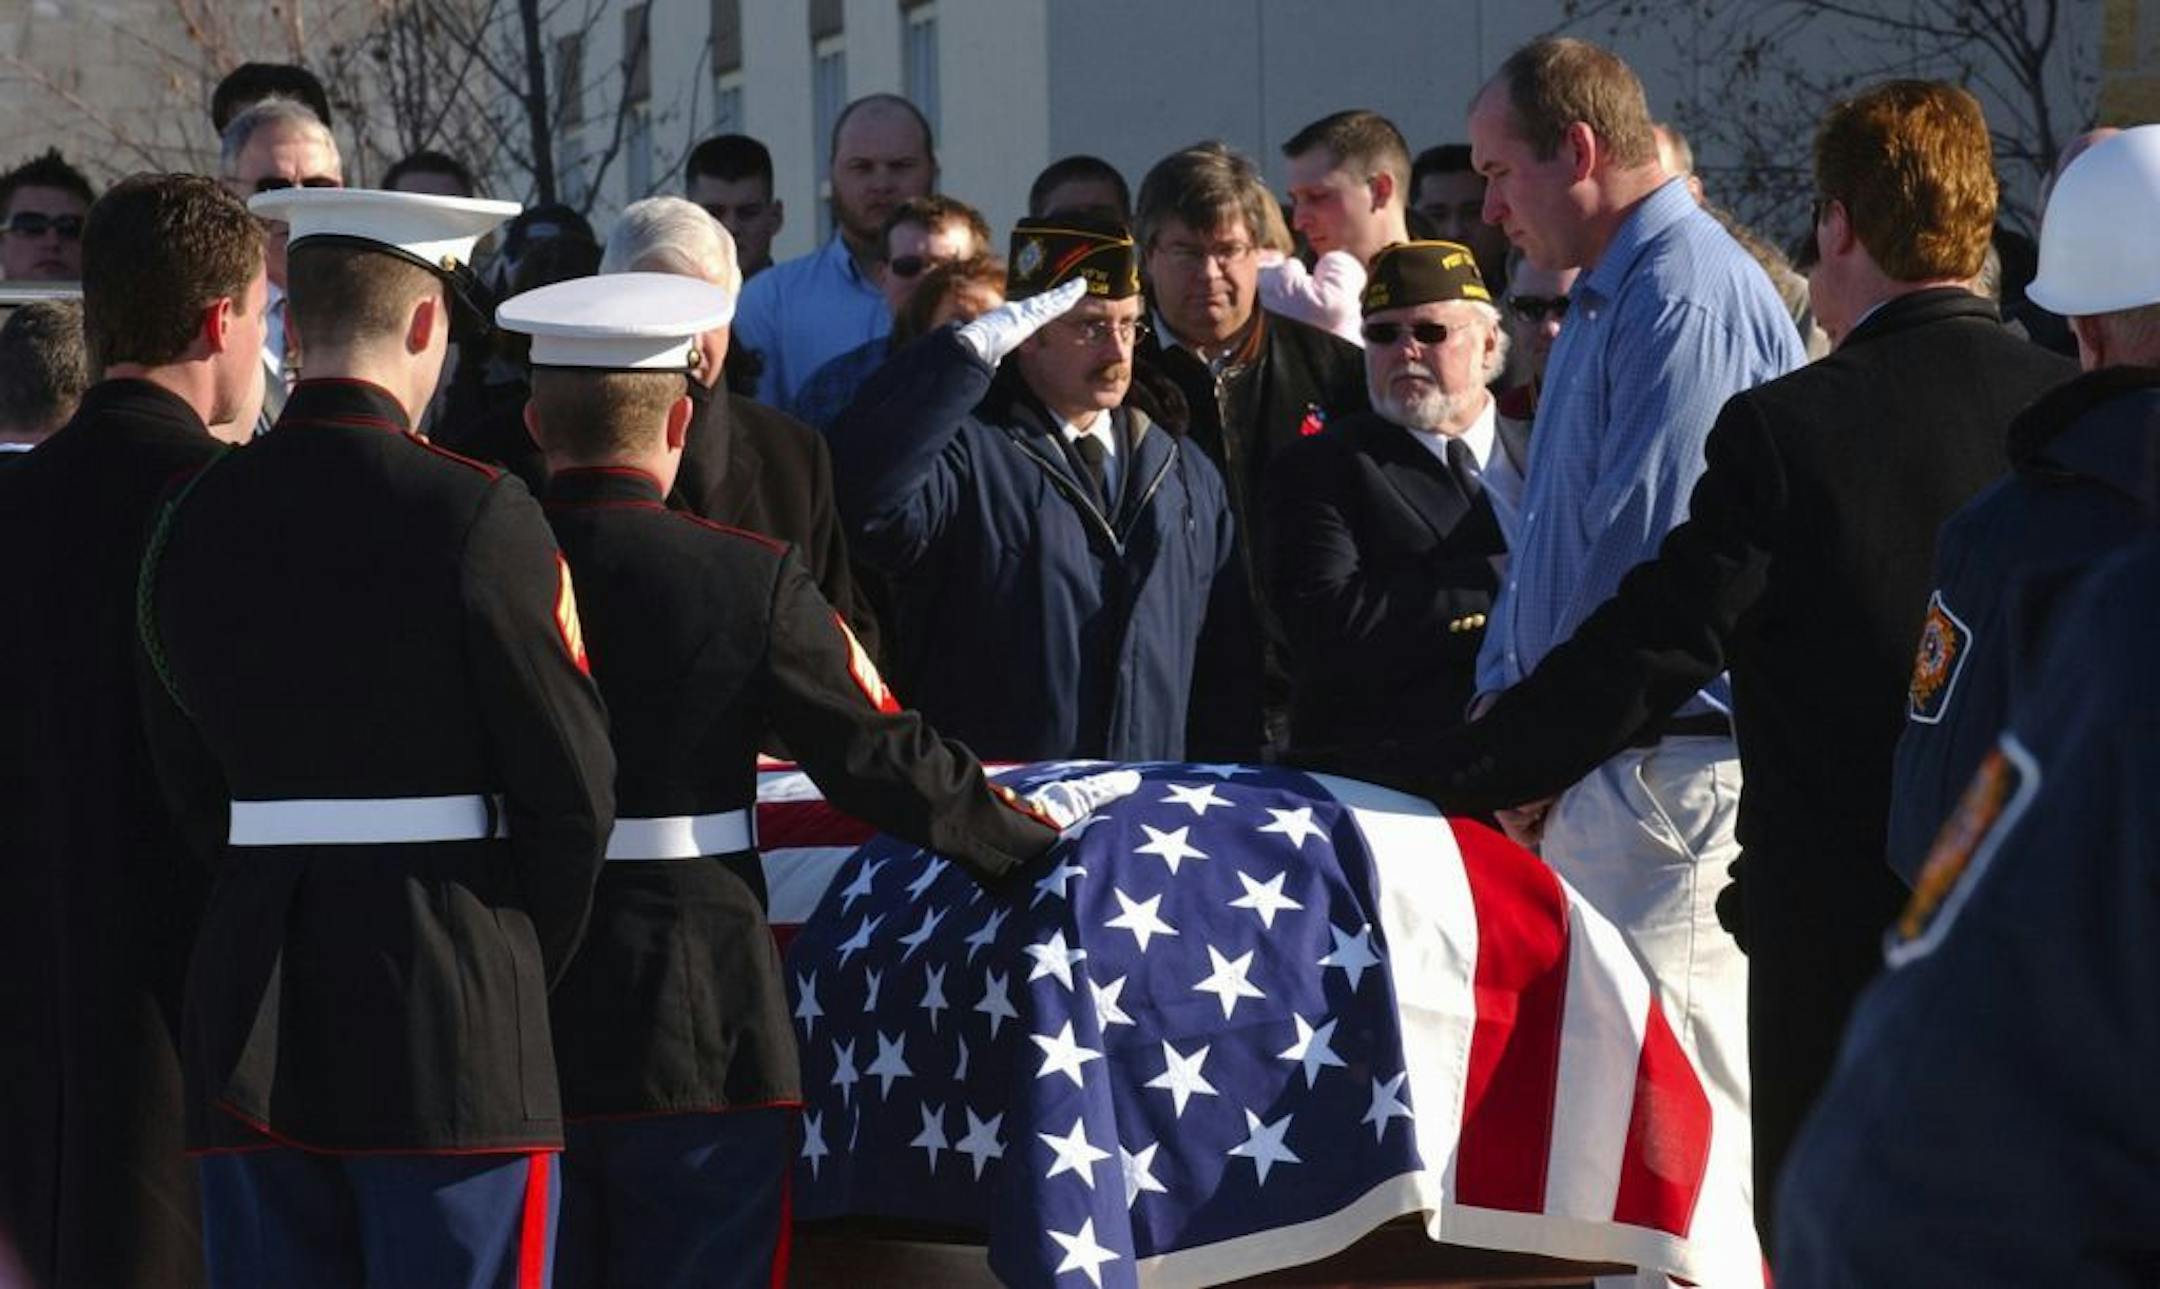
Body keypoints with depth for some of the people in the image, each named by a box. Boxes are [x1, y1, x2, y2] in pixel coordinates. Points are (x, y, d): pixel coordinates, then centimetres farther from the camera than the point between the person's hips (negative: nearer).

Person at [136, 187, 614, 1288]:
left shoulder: (195, 519, 5)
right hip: (451, 1008, -5)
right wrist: (531, 967, 9)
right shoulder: (474, 514, -10)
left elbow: (186, 781, 11)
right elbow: (569, 784, -7)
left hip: (252, 1021, 5)